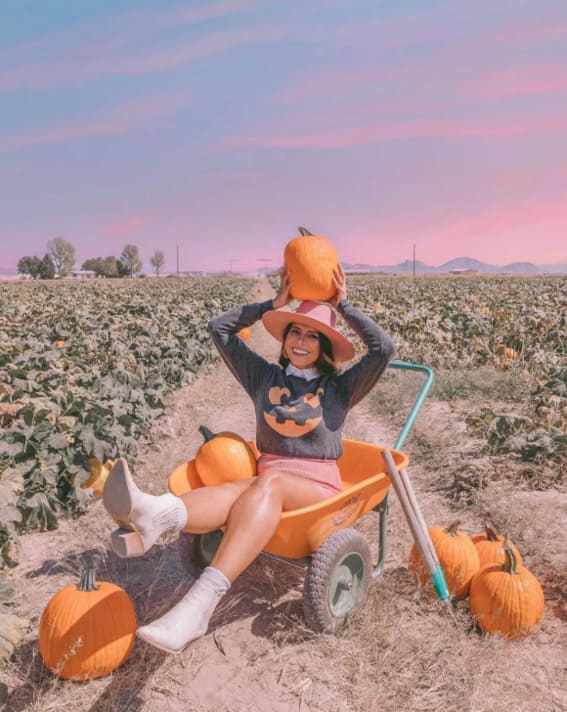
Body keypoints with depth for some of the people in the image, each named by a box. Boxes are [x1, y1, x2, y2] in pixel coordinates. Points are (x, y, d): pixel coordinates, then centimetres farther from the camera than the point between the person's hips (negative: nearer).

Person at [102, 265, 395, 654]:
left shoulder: (339, 388, 8)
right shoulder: (264, 376, 15)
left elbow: (384, 348, -7)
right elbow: (219, 328, 14)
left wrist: (344, 305, 0)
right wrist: (274, 304, 13)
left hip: (318, 487, -2)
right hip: (265, 481, 3)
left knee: (266, 485, -38)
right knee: (238, 493, -35)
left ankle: (200, 602, -59)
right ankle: (154, 515, -69)